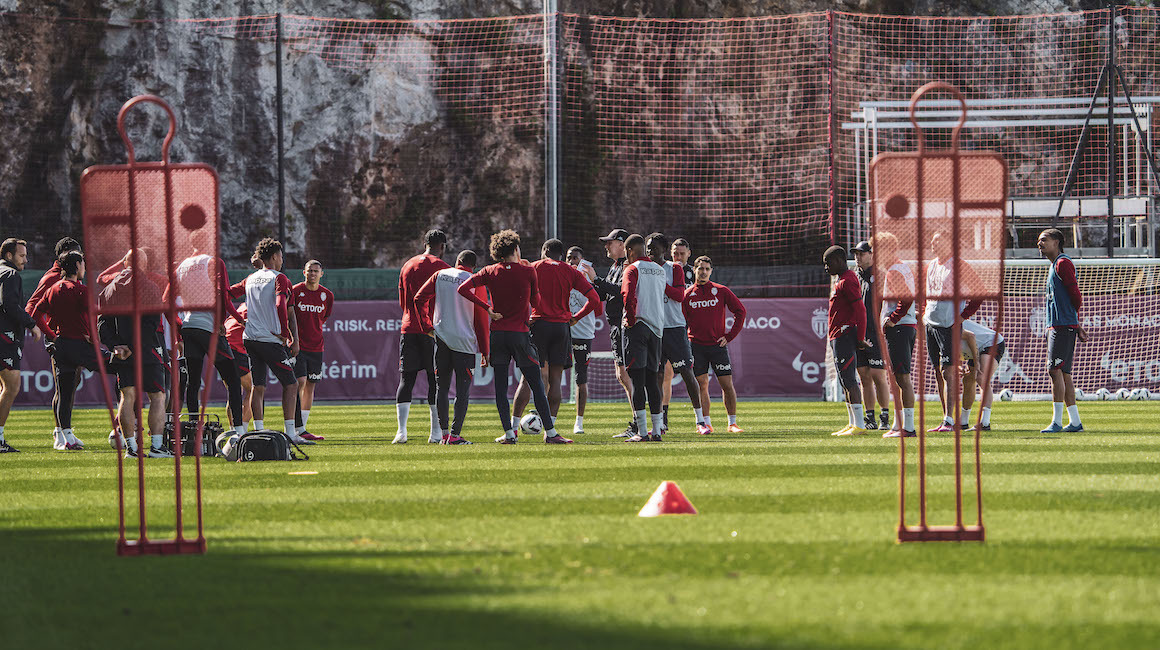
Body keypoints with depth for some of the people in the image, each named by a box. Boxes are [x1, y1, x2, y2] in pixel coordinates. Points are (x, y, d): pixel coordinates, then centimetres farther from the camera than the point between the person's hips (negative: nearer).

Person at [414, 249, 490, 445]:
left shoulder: (439, 276, 6)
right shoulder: (475, 283, -2)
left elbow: (419, 299, 1)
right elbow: (481, 319, 0)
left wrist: (427, 326, 9)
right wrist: (484, 351, 5)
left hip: (441, 339, 3)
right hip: (464, 341, -3)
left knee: (442, 388, 11)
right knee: (463, 390, -1)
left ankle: (444, 432, 10)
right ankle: (455, 434, -8)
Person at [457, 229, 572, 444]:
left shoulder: (491, 272, 1)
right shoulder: (528, 272, -5)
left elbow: (463, 288, -7)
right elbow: (536, 302, 6)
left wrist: (487, 308, -4)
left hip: (498, 333, 2)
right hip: (521, 334, -2)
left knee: (501, 386, 6)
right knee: (537, 385, 2)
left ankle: (509, 432, 0)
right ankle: (550, 432, 1)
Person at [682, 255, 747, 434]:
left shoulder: (721, 291, 4)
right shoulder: (687, 295, 5)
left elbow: (740, 312, 8)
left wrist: (729, 336, 1)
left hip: (717, 345, 0)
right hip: (696, 346, 0)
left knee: (727, 384, -4)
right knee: (701, 385, -1)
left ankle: (732, 423, 2)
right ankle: (706, 423, 3)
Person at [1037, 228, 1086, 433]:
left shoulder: (1063, 263, -9)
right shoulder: (1055, 265, 21)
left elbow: (1075, 296, -14)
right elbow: (1075, 298, 23)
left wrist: (1076, 325, -3)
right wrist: (1077, 327, 18)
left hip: (1063, 324, -10)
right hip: (1055, 326, 10)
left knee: (1055, 370, -13)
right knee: (1063, 373, 9)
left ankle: (1057, 421, -15)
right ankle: (1074, 422, 10)